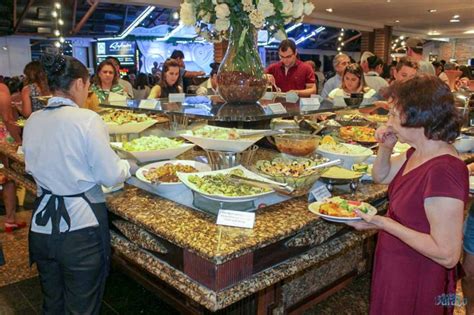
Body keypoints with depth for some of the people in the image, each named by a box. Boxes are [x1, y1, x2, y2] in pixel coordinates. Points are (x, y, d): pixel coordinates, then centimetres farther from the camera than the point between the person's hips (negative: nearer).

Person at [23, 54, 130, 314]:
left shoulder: (32, 121, 3)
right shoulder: (87, 119, -16)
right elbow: (111, 176, -14)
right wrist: (126, 166, 7)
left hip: (42, 226, 6)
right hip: (81, 226, -6)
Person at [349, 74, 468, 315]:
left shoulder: (443, 170, -30)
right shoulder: (418, 152, -2)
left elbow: (447, 255, -29)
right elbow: (380, 176, 14)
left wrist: (384, 223, -28)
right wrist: (385, 148, -5)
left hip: (416, 284, -8)